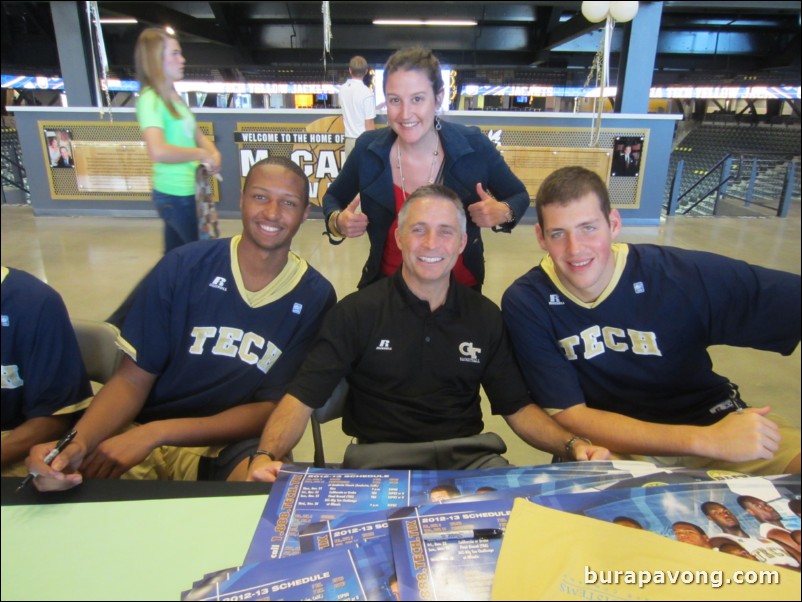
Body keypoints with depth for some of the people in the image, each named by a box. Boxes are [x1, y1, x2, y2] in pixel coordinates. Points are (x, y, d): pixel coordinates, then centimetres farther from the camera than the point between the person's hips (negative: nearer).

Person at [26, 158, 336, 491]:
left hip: (228, 448, -1)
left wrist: (156, 432, -20)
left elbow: (270, 409, -8)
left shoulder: (314, 297, -8)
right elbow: (133, 378, -2)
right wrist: (77, 442, -23)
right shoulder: (183, 266, -6)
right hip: (140, 437, 2)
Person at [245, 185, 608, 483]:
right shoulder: (357, 311, -2)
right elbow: (302, 398, -7)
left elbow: (518, 407, 10)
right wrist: (266, 456, -26)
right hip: (380, 459, -3)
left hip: (470, 456, 4)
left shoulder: (485, 316, 8)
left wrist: (572, 445, -8)